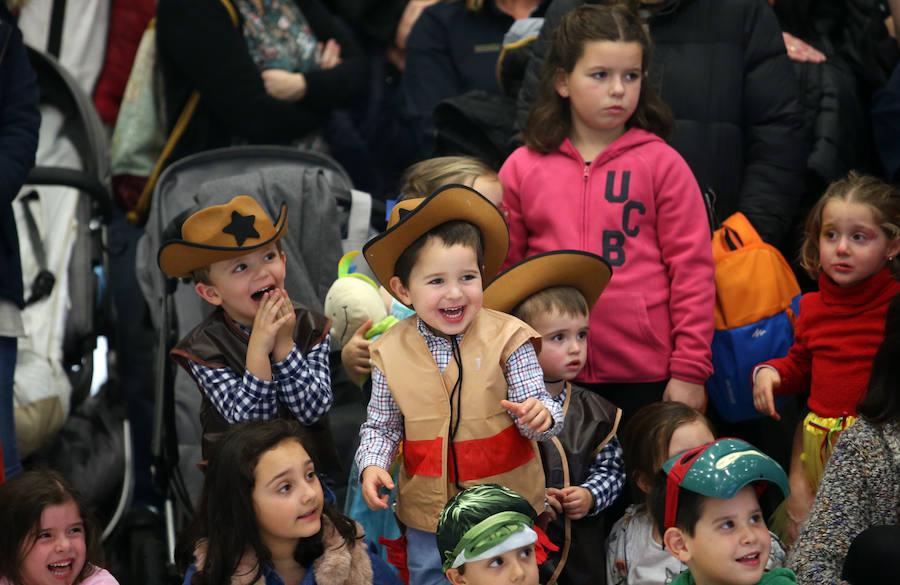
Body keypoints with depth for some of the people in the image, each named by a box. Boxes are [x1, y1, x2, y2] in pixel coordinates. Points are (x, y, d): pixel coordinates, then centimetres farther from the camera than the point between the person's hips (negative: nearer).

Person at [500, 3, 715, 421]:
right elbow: (502, 272, 11)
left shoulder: (661, 164, 0)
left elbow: (692, 270, -1)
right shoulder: (522, 168, 5)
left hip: (646, 377, -2)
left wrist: (689, 371, -5)